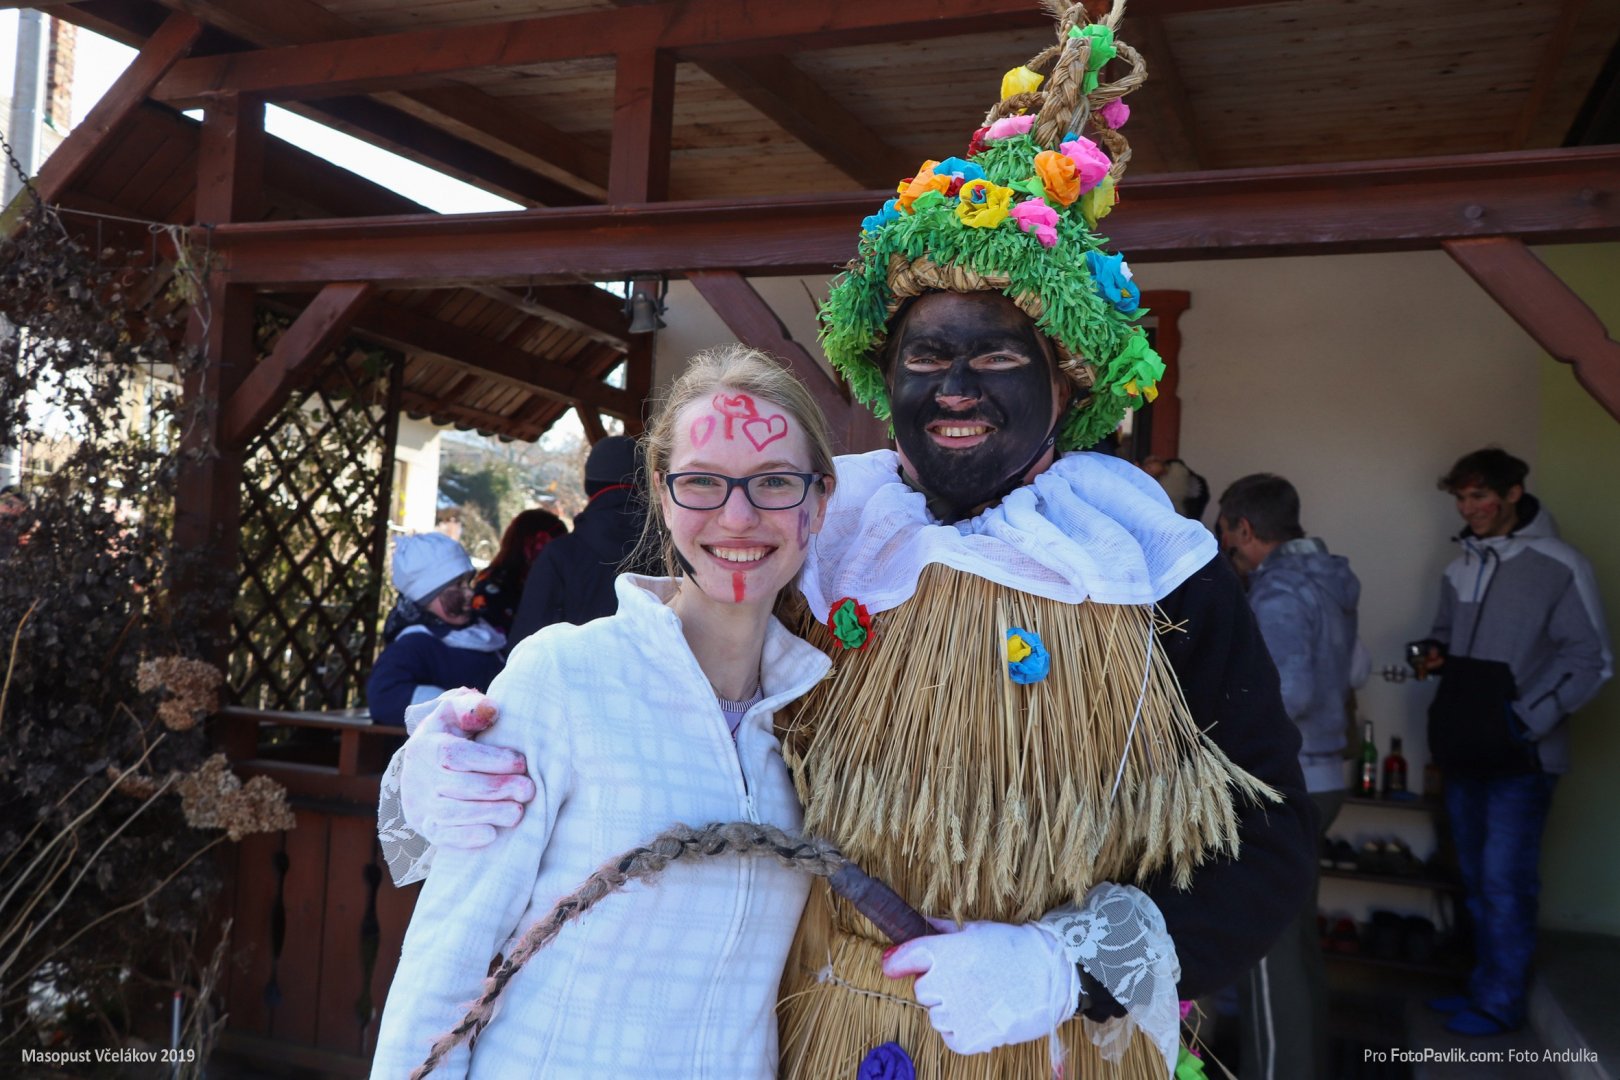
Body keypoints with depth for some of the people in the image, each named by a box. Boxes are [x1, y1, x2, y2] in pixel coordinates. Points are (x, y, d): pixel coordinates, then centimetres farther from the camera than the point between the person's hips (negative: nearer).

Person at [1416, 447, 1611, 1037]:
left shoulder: (1560, 567, -9)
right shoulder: (1461, 567, 10)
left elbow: (1590, 660, -10)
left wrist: (1528, 718, -17)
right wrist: (1435, 650, 0)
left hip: (1519, 757, -6)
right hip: (1463, 750, 7)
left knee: (1504, 881, -3)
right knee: (1476, 878, 15)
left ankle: (1500, 1001, 10)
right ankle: (1484, 983, 28)